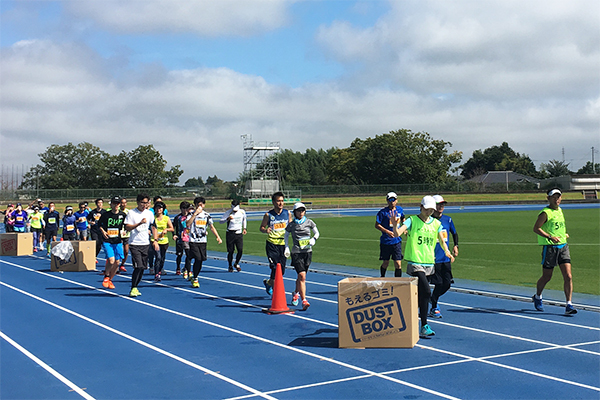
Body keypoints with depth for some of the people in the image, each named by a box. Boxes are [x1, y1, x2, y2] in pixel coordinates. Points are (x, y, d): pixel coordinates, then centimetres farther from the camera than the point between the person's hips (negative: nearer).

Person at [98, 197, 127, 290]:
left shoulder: (123, 215, 2)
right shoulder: (105, 215, -3)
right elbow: (99, 224, 12)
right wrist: (103, 231, -5)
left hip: (118, 241, 3)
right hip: (107, 241, -3)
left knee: (117, 262, 2)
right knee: (111, 260, -17)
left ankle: (110, 280, 23)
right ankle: (106, 276, 11)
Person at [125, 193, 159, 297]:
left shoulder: (150, 213, 9)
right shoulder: (131, 213, -5)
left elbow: (153, 227, 15)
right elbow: (127, 227, -12)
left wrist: (155, 240, 6)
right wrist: (140, 223, -23)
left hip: (146, 244, 5)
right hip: (134, 244, -5)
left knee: (143, 267, 5)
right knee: (138, 266, -16)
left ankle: (135, 287, 19)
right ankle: (133, 288, -4)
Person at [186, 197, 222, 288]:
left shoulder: (207, 215, 9)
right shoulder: (192, 214, -1)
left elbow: (212, 227, 15)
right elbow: (187, 224, -19)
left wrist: (218, 237, 5)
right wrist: (195, 214, -21)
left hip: (203, 241, 4)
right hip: (193, 241, -4)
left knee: (201, 260, 3)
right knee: (198, 259, -15)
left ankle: (194, 277, 22)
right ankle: (195, 279, -1)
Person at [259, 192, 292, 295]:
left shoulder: (287, 213, 5)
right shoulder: (268, 215, -4)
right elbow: (261, 227, 5)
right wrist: (266, 231, -18)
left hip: (283, 244, 4)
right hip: (272, 244, -4)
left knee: (282, 270, 6)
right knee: (275, 268, -11)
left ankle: (268, 283, 32)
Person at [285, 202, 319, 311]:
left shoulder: (309, 222, 3)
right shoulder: (291, 225, -1)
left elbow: (317, 233, 15)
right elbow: (286, 236, 14)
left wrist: (313, 239, -5)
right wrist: (286, 247, 3)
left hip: (308, 252, 3)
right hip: (296, 252, -3)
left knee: (301, 276, 16)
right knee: (302, 276, -17)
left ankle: (296, 293, 44)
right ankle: (304, 301, -17)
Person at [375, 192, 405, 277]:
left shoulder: (399, 209, 5)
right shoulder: (383, 212, -9)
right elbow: (377, 225, -9)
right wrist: (387, 231, -20)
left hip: (397, 241, 3)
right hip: (385, 241, -2)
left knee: (398, 264, -4)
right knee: (385, 263, 10)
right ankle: (382, 278, 35)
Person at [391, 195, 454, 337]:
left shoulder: (436, 223, 11)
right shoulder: (412, 220, -4)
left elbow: (442, 240, 16)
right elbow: (398, 233, -16)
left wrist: (447, 251, -2)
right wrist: (395, 225, -37)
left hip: (429, 263, 6)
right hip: (415, 263, -6)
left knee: (421, 293, 11)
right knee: (426, 292, -18)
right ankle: (424, 326, -14)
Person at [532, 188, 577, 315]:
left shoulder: (560, 211, 14)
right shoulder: (545, 213, -10)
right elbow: (536, 228, -15)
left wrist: (564, 234, 17)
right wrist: (550, 237, -23)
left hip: (563, 246, 6)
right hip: (550, 247, -6)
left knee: (568, 277, -7)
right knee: (546, 277, 6)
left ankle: (569, 305, -4)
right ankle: (537, 297, 33)